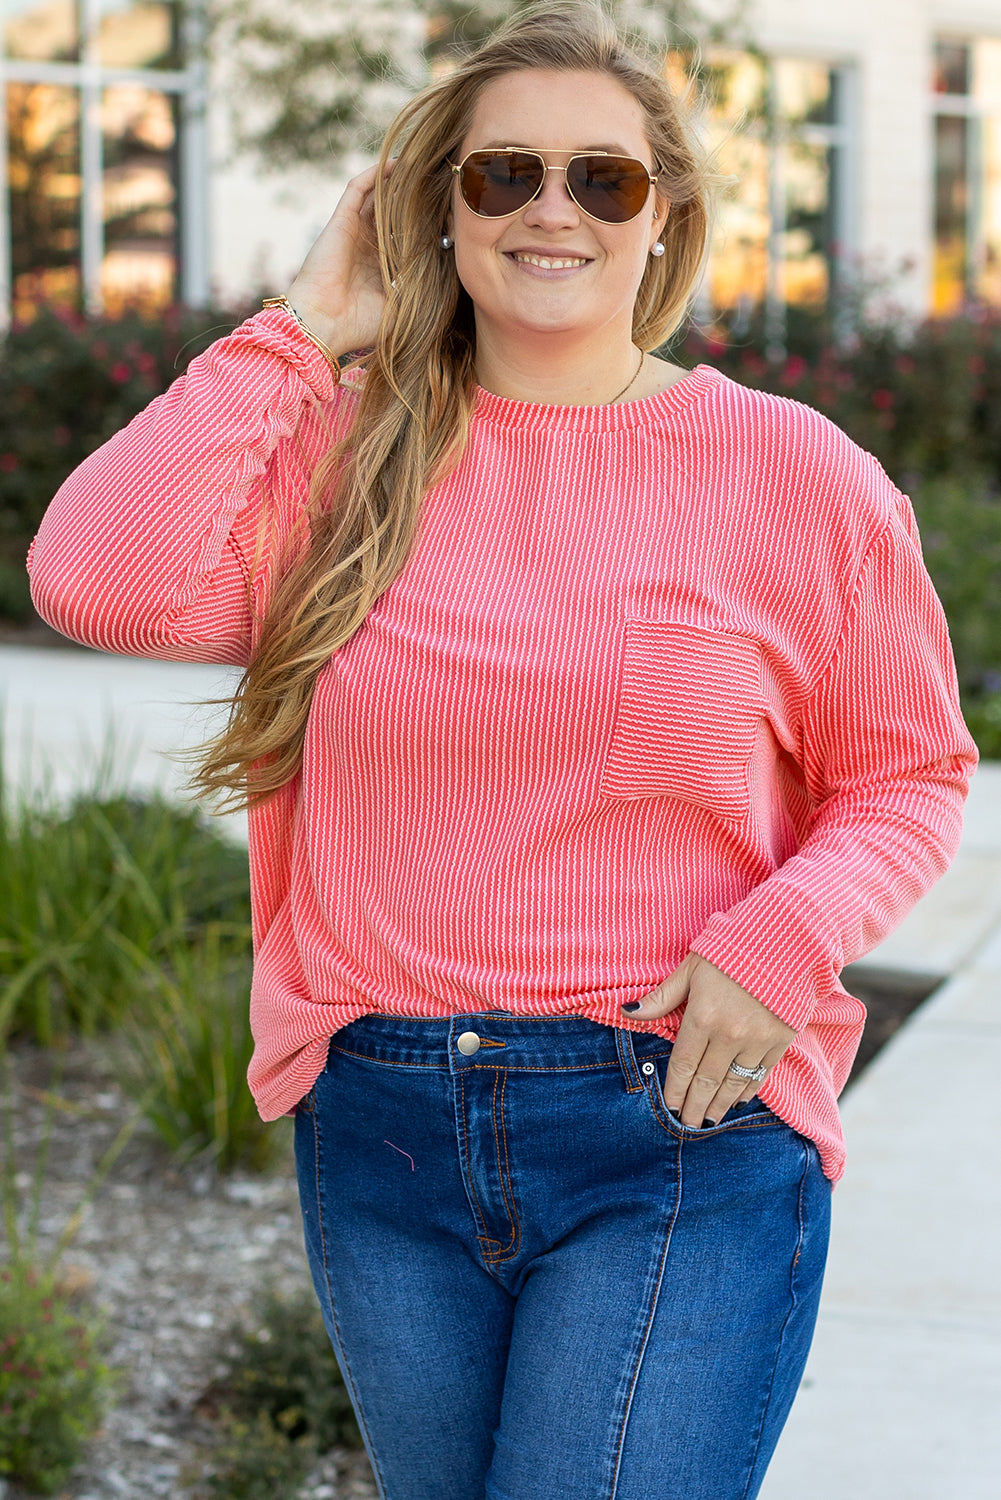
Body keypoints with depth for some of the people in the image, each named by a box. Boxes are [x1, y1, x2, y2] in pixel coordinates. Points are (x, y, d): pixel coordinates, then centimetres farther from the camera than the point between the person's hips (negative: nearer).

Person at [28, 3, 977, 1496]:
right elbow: (101, 580, -13)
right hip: (382, 1140, 3)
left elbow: (906, 775, 7)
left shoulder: (795, 474, -1)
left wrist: (785, 936, -13)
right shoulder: (350, 452, 3)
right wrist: (304, 331, -5)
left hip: (679, 1142, -3)